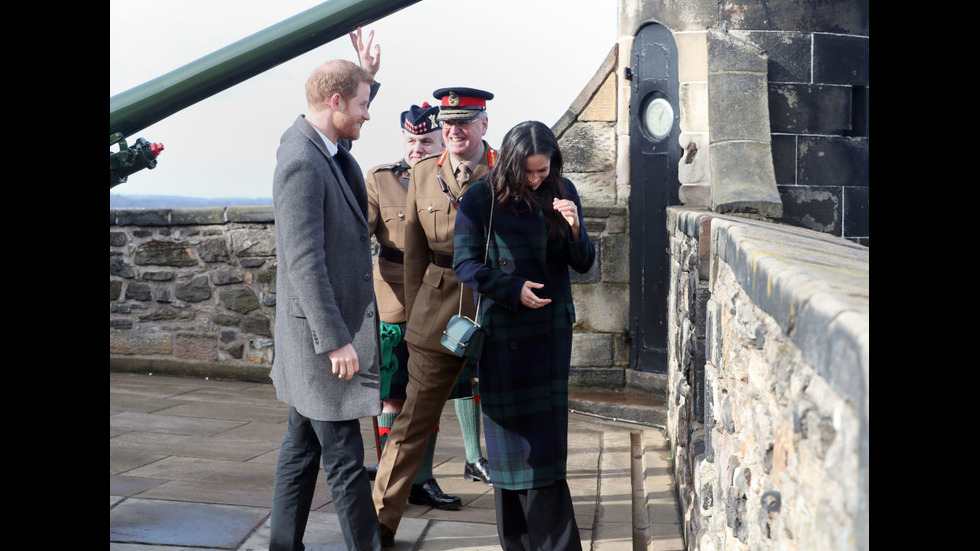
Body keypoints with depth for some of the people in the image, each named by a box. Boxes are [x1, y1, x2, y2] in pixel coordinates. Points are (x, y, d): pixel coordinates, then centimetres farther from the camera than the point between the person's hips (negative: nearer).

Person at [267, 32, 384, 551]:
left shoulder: (319, 145, 7)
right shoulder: (302, 164, -21)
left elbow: (344, 125, 33)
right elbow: (304, 262, -24)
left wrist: (367, 78, 17)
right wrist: (336, 341, -23)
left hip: (326, 326, 10)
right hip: (324, 330, -10)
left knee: (302, 444, 17)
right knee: (344, 455, 0)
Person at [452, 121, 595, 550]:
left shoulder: (562, 193, 4)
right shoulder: (481, 199, -5)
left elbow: (583, 264, 5)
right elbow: (465, 264, -4)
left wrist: (575, 229, -14)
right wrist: (513, 289, -15)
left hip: (551, 328, 2)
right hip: (502, 330, -2)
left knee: (547, 434, 3)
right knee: (511, 431, 3)